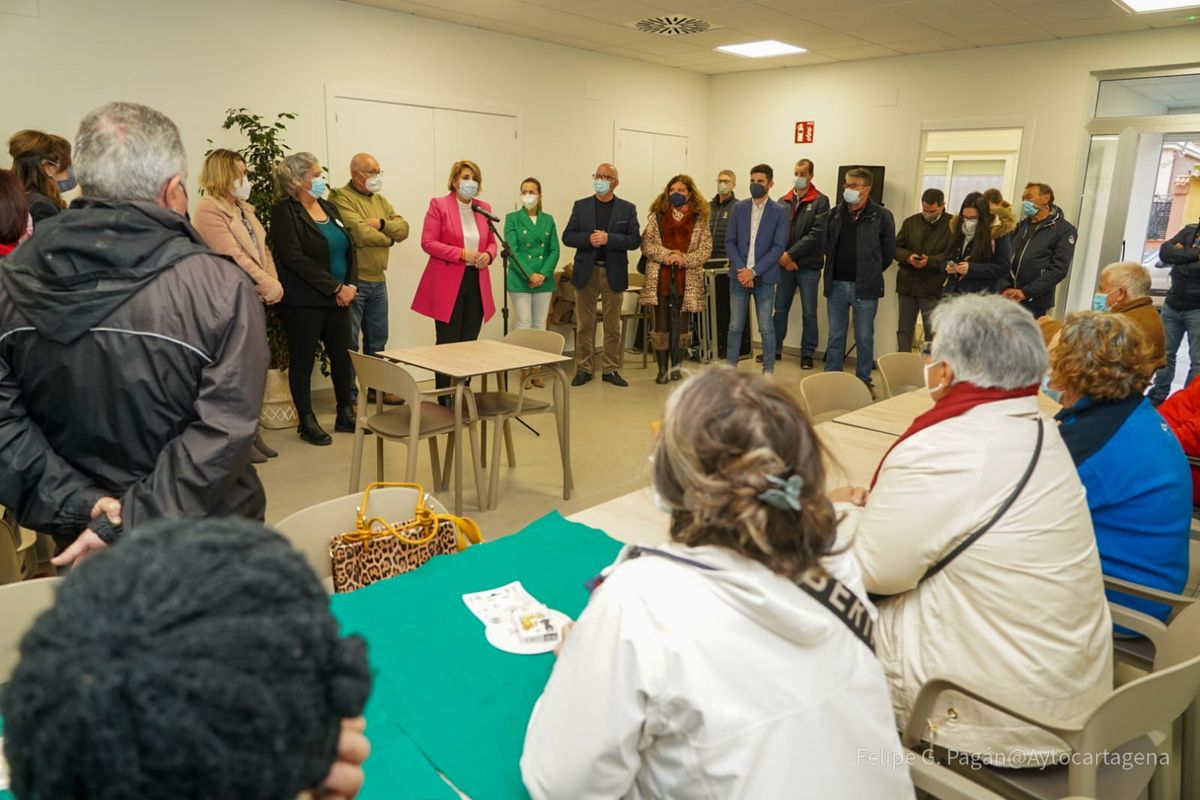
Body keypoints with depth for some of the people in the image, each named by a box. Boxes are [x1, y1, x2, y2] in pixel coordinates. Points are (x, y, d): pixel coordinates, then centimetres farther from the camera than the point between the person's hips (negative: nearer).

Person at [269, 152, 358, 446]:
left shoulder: (329, 207, 13)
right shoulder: (285, 213, -8)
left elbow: (349, 248, 12)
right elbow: (295, 259, -18)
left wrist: (351, 285, -5)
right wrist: (336, 287, -18)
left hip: (339, 299, 6)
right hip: (303, 302, -6)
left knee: (343, 356, 9)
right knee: (303, 360, 4)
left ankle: (345, 415, 23)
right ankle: (307, 422, 15)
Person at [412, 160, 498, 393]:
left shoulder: (484, 207, 12)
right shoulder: (438, 205, -2)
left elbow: (491, 242, 19)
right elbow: (427, 242, -8)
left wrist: (488, 255, -5)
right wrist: (461, 253, -17)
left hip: (476, 282, 5)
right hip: (447, 283, -5)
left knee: (469, 342, 6)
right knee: (448, 343, -4)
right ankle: (444, 398, 6)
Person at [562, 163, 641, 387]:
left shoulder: (627, 209, 4)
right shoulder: (580, 206, 7)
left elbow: (635, 241, -3)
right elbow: (567, 236, 4)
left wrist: (608, 239, -16)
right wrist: (588, 239, -14)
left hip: (613, 273, 0)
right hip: (586, 271, 1)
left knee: (613, 325, 5)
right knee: (584, 324, 4)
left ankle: (610, 369, 14)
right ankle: (583, 368, 12)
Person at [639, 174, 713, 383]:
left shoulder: (699, 219, 5)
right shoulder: (657, 216, 7)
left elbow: (706, 250, 0)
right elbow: (646, 244, -1)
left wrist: (684, 259, -15)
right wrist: (668, 255, -15)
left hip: (687, 281, 0)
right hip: (660, 279, 0)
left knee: (681, 326, 5)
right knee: (661, 325, 2)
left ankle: (677, 368, 17)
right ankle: (662, 370, 11)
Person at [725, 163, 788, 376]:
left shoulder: (779, 212, 0)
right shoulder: (739, 208, 7)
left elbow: (779, 247, -7)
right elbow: (730, 242, 3)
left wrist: (754, 271, -15)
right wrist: (741, 269, -11)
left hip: (764, 278, -2)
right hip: (739, 276, 2)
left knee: (766, 327, 3)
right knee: (735, 326, 5)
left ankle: (768, 370, 14)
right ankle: (730, 367, 15)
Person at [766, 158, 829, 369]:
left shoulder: (820, 201, -2)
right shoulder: (783, 202, 9)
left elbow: (816, 234, -12)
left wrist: (790, 254, -15)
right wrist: (782, 257, -9)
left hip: (808, 266, -3)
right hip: (784, 265, 3)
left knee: (809, 312, 3)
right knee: (780, 310, 10)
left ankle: (807, 353, 13)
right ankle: (775, 349, 21)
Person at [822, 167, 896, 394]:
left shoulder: (881, 216, -4)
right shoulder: (836, 213, 7)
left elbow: (888, 252, 2)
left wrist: (871, 273, 7)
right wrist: (835, 268, 12)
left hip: (864, 288, -3)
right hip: (836, 284, 3)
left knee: (864, 338, 5)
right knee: (835, 337, 10)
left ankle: (864, 381, 16)